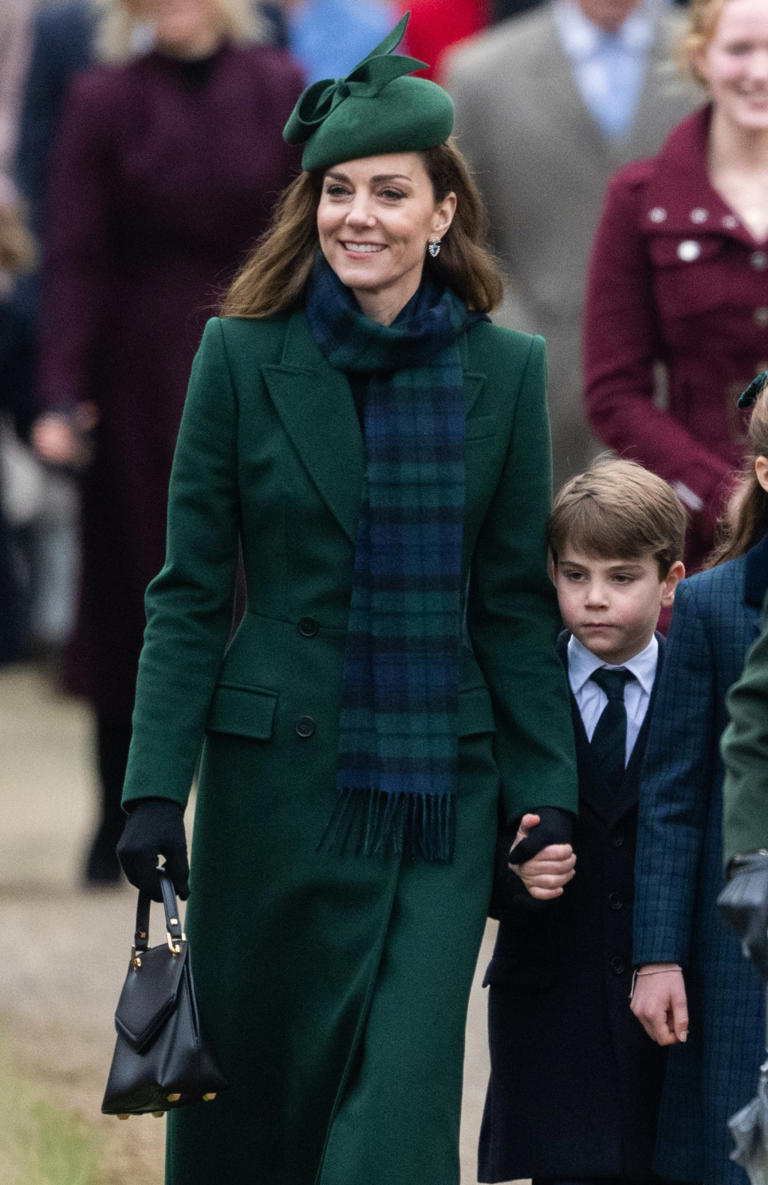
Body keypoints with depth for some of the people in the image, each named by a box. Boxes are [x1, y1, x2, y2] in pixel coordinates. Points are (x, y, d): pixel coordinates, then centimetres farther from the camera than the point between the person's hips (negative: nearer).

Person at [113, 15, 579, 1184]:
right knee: (255, 1063, 8)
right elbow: (188, 592, 0)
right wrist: (155, 789, -6)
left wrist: (547, 793, 1)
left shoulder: (504, 371, 2)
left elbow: (517, 602, 7)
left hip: (442, 784, 0)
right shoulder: (243, 358, -1)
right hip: (276, 772, 0)